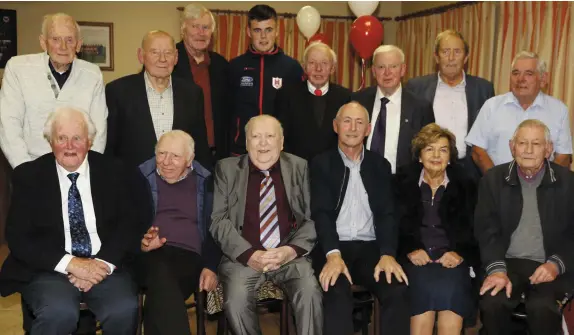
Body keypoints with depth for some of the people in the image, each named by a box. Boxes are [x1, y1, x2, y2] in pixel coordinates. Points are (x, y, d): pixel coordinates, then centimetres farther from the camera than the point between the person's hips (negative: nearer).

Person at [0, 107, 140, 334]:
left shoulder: (113, 172, 7)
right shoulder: (28, 176, 4)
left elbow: (128, 225, 3)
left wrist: (102, 263, -14)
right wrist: (70, 264, -15)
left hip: (105, 266, 2)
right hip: (50, 269, -1)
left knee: (124, 310, -26)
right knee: (59, 313, -32)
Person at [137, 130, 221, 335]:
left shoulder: (205, 181, 15)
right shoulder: (141, 177, 13)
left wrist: (211, 266, -3)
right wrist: (140, 242, -13)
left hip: (189, 257, 0)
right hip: (149, 255, 0)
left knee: (160, 291, -34)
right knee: (161, 275, -37)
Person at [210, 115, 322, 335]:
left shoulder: (300, 167, 10)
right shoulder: (227, 169, 8)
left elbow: (314, 217, 5)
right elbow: (218, 220, 1)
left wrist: (292, 249, -12)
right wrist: (249, 254, -13)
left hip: (289, 254, 0)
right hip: (242, 255, 0)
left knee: (310, 292, -28)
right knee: (236, 300, -27)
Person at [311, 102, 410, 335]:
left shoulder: (380, 166, 14)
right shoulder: (321, 164, 6)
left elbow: (387, 214, 4)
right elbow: (321, 213, -6)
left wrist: (387, 254, -15)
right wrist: (333, 254, -23)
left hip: (370, 248, 3)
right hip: (333, 248, -2)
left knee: (397, 290, -25)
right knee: (337, 294, -32)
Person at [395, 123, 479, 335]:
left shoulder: (464, 184, 16)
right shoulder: (403, 181, 14)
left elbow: (472, 226, 9)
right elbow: (396, 223, 5)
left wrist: (460, 252, -9)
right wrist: (410, 249, -12)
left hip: (452, 258, 1)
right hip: (416, 258, 0)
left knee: (451, 291, -29)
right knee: (422, 287, -31)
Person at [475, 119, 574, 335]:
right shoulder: (493, 179, 4)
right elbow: (486, 229, -1)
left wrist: (556, 264, -13)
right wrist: (497, 269, -15)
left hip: (550, 266, -1)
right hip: (507, 262, 1)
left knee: (542, 308, -30)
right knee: (492, 303, -28)